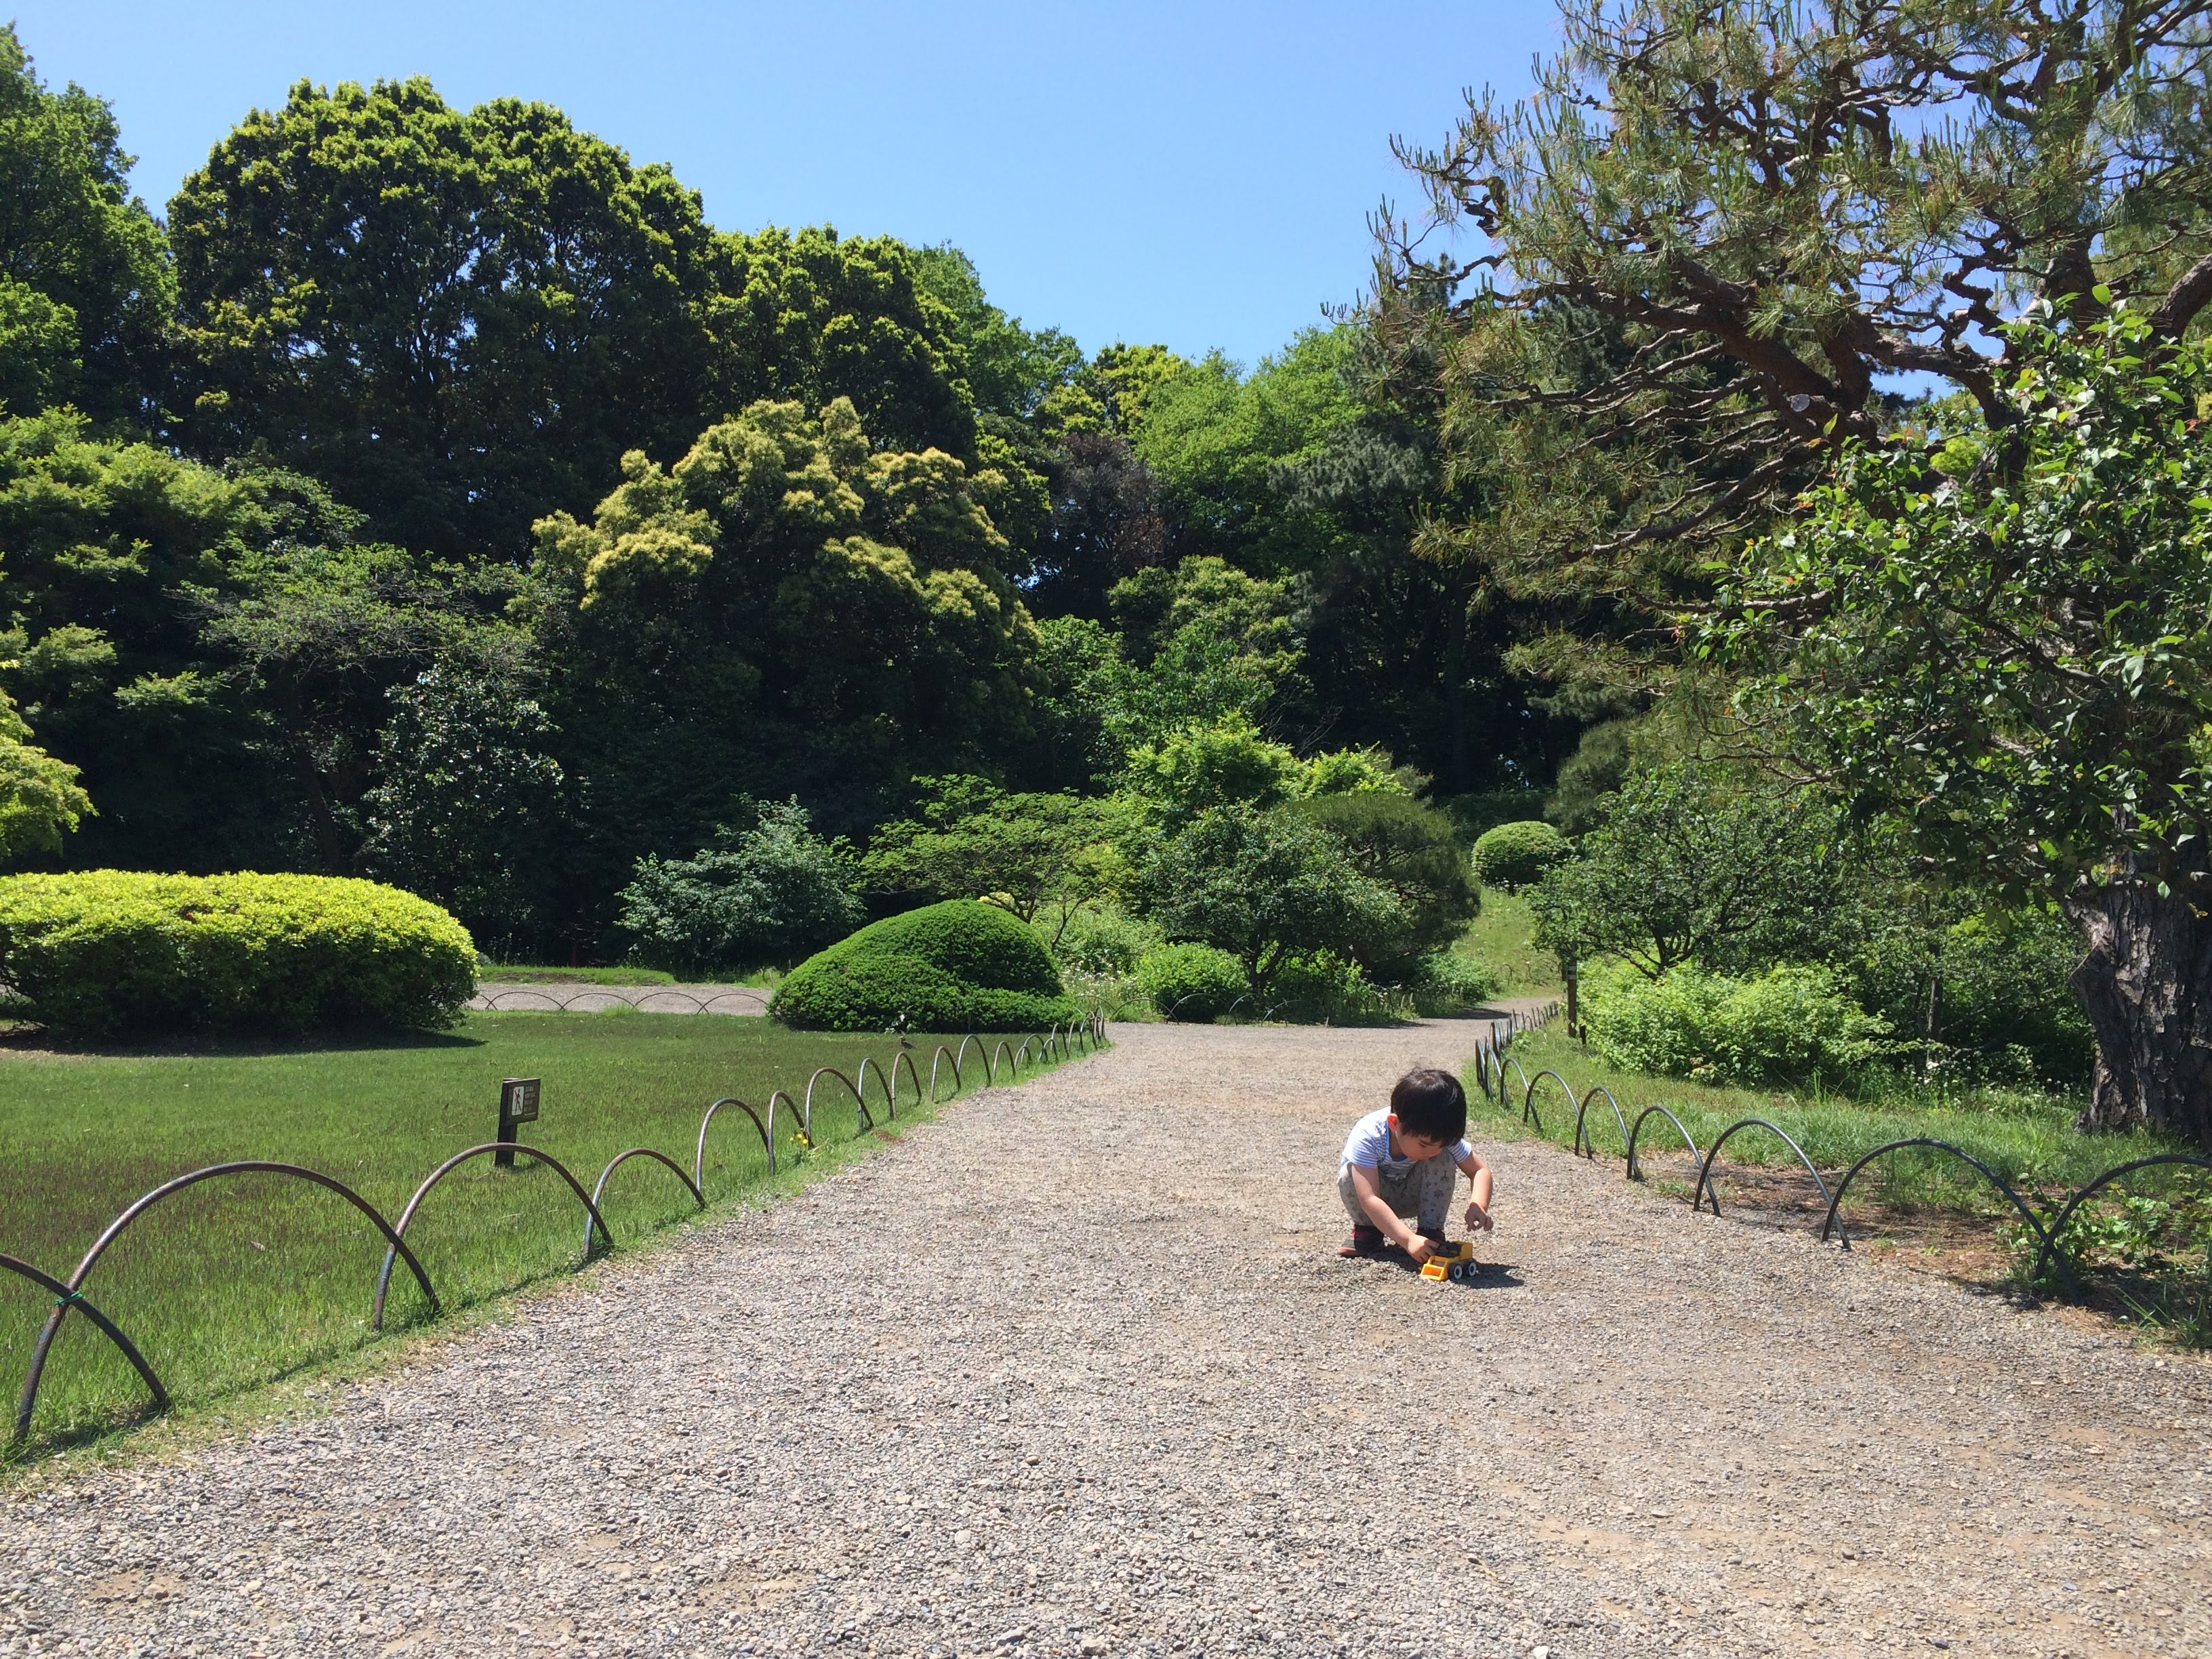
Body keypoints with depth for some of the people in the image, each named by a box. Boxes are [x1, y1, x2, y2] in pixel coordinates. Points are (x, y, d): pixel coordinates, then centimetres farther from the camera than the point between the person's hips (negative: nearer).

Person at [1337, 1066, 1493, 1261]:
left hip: (1412, 1196, 2)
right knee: (1349, 1175, -35)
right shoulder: (1367, 1137, -39)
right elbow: (1369, 1200, -45)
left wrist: (1479, 1205, -38)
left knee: (1444, 1159, -25)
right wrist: (1408, 1240, -54)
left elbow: (1480, 1170, -17)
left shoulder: (1442, 1137, -26)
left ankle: (1431, 1232, -11)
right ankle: (1367, 1230, -7)